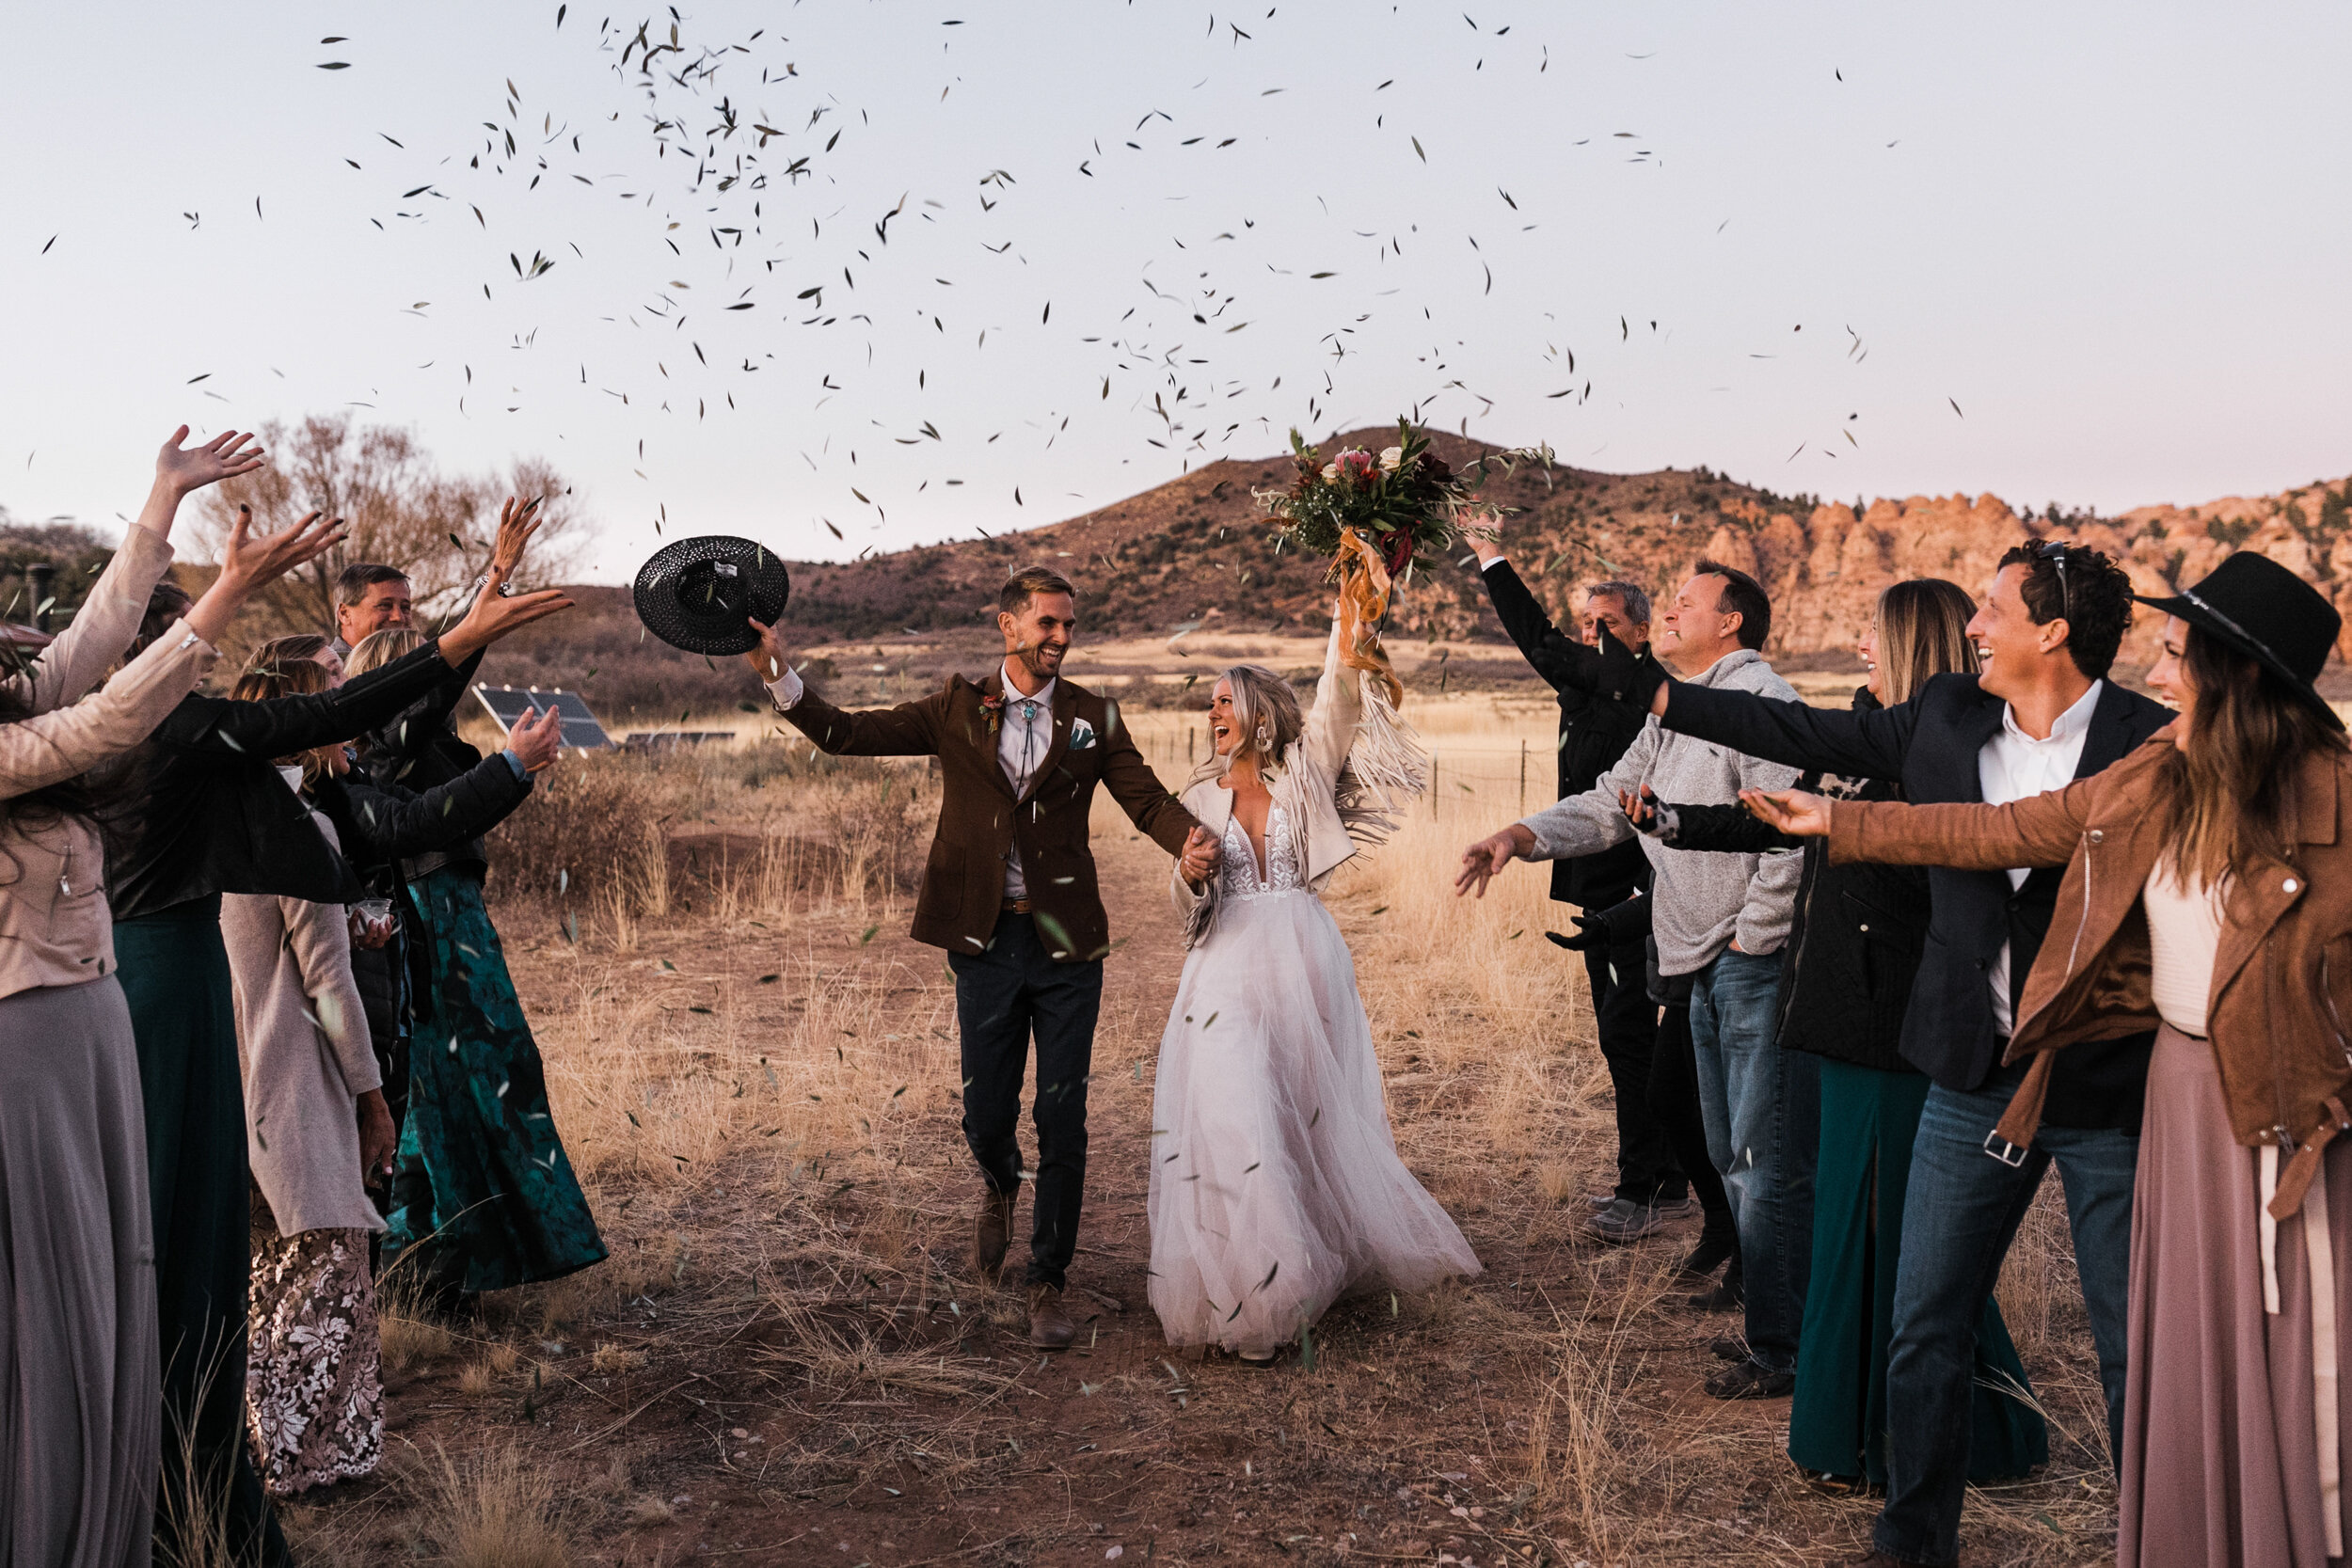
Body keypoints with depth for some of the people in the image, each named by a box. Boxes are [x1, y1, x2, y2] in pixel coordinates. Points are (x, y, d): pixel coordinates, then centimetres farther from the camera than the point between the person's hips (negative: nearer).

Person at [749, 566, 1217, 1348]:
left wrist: (1190, 841, -26)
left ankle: (1047, 1284, 17)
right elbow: (848, 734, 0)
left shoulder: (1094, 718, 4)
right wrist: (780, 678, -14)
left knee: (1062, 1120, 1)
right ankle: (1000, 1186, 46)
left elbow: (1148, 797, -5)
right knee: (986, 1114, 8)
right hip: (986, 941, 0)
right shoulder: (958, 710, 4)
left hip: (1067, 943, 0)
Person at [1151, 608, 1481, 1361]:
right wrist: (1192, 872, -9)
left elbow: (1339, 699, -8)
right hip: (1229, 968, 1)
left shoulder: (1305, 772, 5)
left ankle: (1320, 1260, 25)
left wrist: (1348, 619, -17)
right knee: (1232, 1115, -7)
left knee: (1313, 1115, 6)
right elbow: (1190, 907, 12)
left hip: (1303, 963, -1)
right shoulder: (1202, 797, 12)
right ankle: (1245, 1288, 0)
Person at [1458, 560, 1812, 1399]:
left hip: (1760, 959, -10)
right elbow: (1612, 801, 16)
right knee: (1732, 1158, 19)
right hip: (1708, 966, 10)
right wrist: (1525, 835, -1)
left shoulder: (1759, 700, -13)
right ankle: (1754, 1295, 32)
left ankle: (1784, 1351, 4)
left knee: (1769, 1162, -5)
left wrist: (1752, 938, -16)